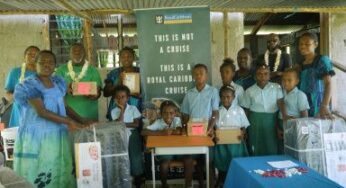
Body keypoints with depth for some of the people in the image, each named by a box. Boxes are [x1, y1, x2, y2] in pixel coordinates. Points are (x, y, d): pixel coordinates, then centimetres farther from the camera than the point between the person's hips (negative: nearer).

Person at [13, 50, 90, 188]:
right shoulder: (29, 85, -11)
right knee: (38, 177, -1)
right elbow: (41, 111, -19)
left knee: (60, 173, 8)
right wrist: (68, 121, -20)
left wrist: (81, 120, 2)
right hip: (36, 137, -6)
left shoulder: (58, 83, 9)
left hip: (57, 136, 6)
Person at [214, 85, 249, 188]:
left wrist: (242, 134, -16)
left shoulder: (239, 110, -1)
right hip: (221, 143, 0)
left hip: (236, 143, 0)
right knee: (222, 167, 8)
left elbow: (244, 126, 3)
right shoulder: (217, 111, 0)